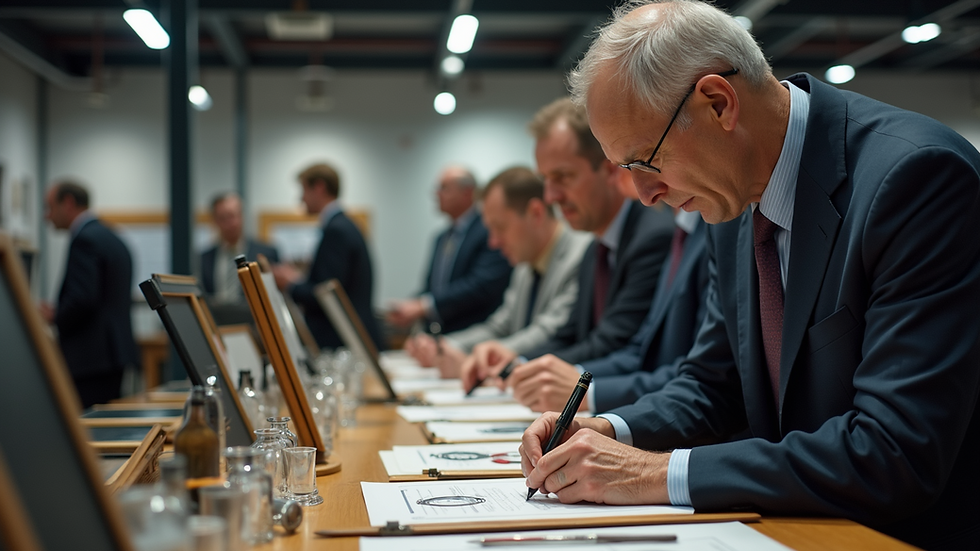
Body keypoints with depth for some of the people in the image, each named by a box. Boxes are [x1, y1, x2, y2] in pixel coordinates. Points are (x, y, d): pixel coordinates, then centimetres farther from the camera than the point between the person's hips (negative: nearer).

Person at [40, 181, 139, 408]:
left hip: (92, 357, -10)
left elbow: (82, 299, -22)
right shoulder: (112, 238, 19)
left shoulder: (84, 239, -11)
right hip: (116, 353, 10)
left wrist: (55, 317, -3)